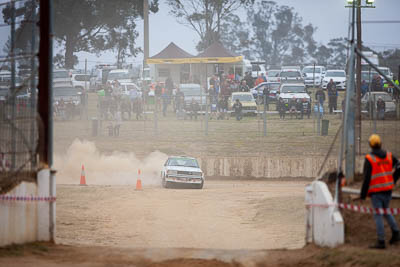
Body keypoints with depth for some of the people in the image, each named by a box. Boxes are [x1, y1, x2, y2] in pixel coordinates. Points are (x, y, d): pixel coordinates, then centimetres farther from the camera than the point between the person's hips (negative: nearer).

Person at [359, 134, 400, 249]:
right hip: (388, 190, 5)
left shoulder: (369, 159, -12)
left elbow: (366, 178, -14)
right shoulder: (389, 156, 3)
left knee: (378, 215, -1)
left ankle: (381, 241, -2)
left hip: (376, 192, -5)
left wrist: (363, 194, -8)